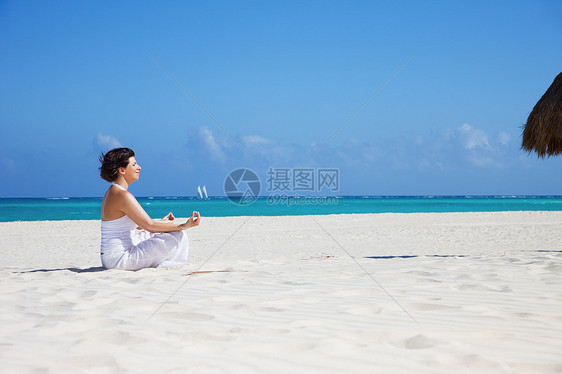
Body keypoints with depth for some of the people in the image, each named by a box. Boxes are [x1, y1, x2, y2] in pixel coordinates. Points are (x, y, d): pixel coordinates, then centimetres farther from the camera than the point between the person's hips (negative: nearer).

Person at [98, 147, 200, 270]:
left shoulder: (112, 192, 14)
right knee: (178, 236, -11)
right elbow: (150, 225, -21)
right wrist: (184, 226, -20)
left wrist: (162, 222, 28)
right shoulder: (122, 195, -18)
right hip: (119, 259, -11)